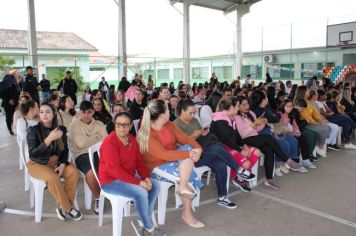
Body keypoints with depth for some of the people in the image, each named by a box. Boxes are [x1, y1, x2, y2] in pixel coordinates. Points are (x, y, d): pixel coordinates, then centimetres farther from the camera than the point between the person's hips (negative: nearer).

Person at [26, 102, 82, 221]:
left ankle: (63, 207, -12)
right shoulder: (33, 130, -11)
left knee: (74, 172, -23)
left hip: (56, 161, 4)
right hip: (38, 164, -4)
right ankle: (68, 208, -14)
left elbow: (65, 150, 6)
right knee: (52, 177, -33)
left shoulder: (61, 129, 0)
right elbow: (33, 154, -19)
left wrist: (62, 164, -12)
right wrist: (49, 139, -29)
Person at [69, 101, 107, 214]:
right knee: (91, 173, -35)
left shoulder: (99, 124, 18)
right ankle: (97, 198, -8)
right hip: (82, 154, -3)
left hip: (99, 152, 3)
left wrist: (88, 141, -9)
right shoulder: (74, 125, 7)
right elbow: (81, 144, -6)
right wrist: (98, 139, 2)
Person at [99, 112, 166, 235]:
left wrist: (146, 178, -11)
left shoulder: (132, 140, 3)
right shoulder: (109, 143, -22)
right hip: (110, 181, -8)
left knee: (155, 185, -4)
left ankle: (141, 221, 3)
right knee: (141, 193, -26)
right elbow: (115, 170, -27)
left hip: (128, 177, 9)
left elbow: (139, 161, 7)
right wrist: (138, 182, -26)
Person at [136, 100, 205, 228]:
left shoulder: (169, 125, -1)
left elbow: (185, 138, -1)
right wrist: (189, 154, -31)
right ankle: (187, 213, -7)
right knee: (190, 177, -21)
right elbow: (164, 155, -31)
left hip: (172, 160, 7)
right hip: (157, 167, -7)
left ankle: (183, 186, -27)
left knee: (188, 148, -22)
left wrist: (197, 148, -21)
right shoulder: (146, 135, -24)